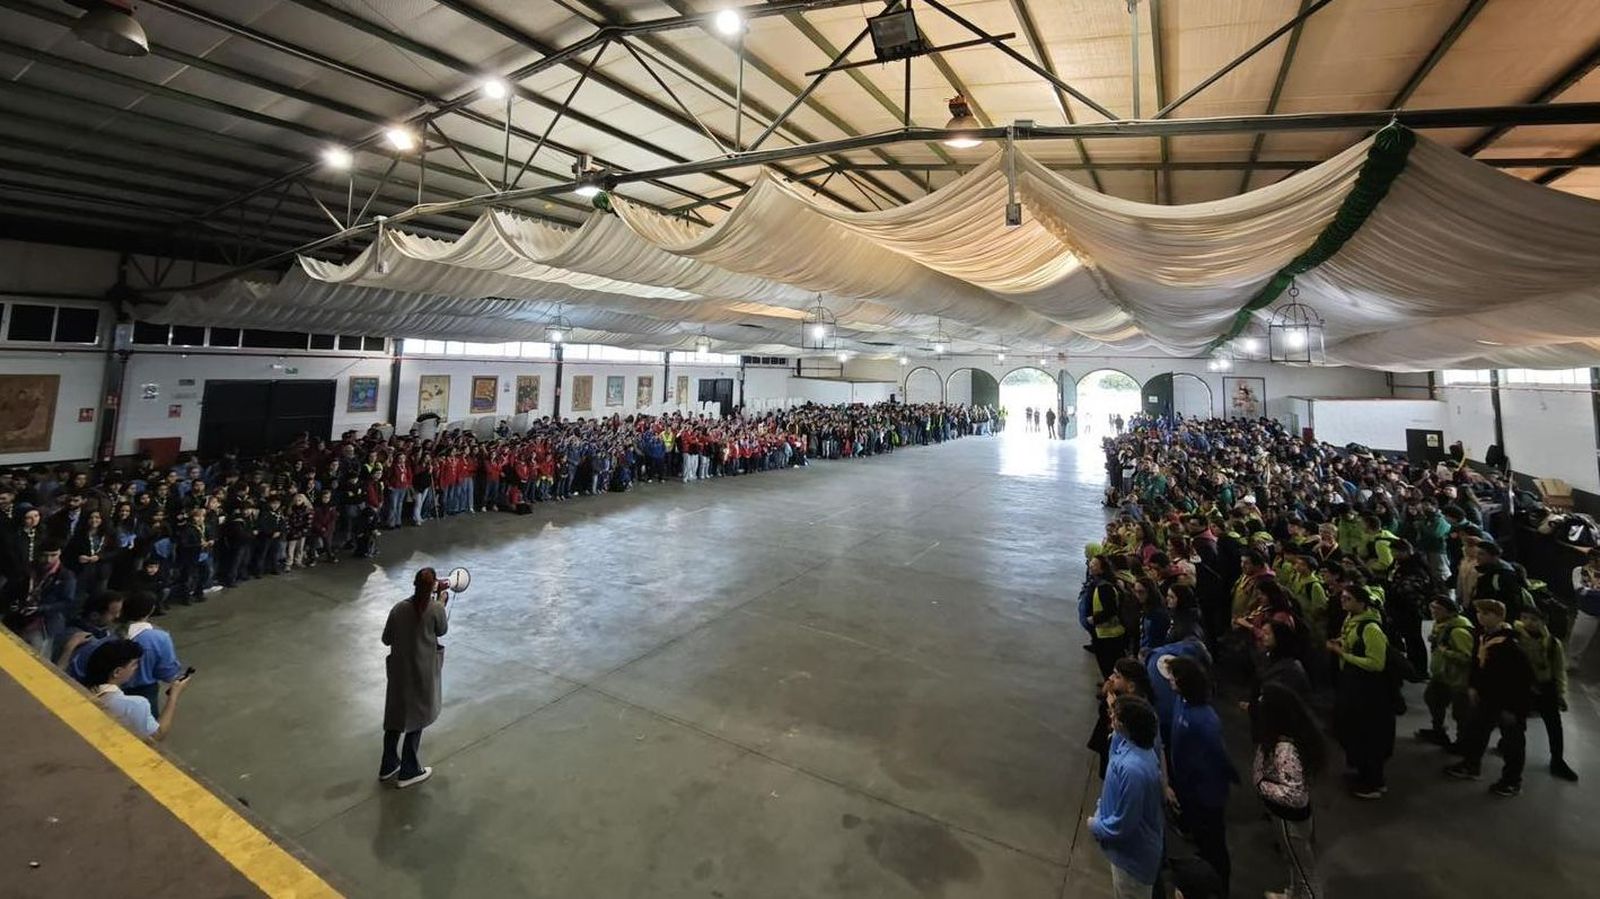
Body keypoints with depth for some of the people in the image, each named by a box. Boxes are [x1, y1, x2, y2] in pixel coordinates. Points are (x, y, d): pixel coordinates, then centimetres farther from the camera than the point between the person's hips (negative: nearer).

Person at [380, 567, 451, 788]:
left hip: (399, 670, 4)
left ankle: (388, 766, 36)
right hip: (423, 672, -4)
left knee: (395, 717, 20)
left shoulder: (398, 608, -9)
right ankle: (408, 772, 23)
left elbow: (386, 639, 0)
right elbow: (442, 631, -1)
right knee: (416, 719, 12)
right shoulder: (436, 609, -19)